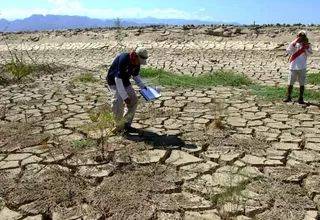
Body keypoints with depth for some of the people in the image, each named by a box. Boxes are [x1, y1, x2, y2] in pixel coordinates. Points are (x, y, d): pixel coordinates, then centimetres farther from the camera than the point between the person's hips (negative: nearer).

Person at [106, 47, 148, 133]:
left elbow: (136, 75, 8)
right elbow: (117, 79, -34)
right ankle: (119, 127, -1)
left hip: (125, 81, 8)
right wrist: (125, 96, -34)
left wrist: (143, 86, -7)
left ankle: (126, 124, 14)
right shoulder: (123, 60, -34)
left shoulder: (136, 62, -10)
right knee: (118, 104, -19)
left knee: (133, 101, 3)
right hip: (114, 82, -8)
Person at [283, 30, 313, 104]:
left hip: (302, 67, 0)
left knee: (302, 83, 4)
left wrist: (306, 46, -17)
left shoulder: (307, 45, 4)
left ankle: (301, 98, 13)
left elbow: (308, 54, -10)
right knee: (290, 83, 6)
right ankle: (288, 97, 18)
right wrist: (295, 41, -17)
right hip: (293, 67, 0)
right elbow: (288, 50, -12)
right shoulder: (294, 43, 5)